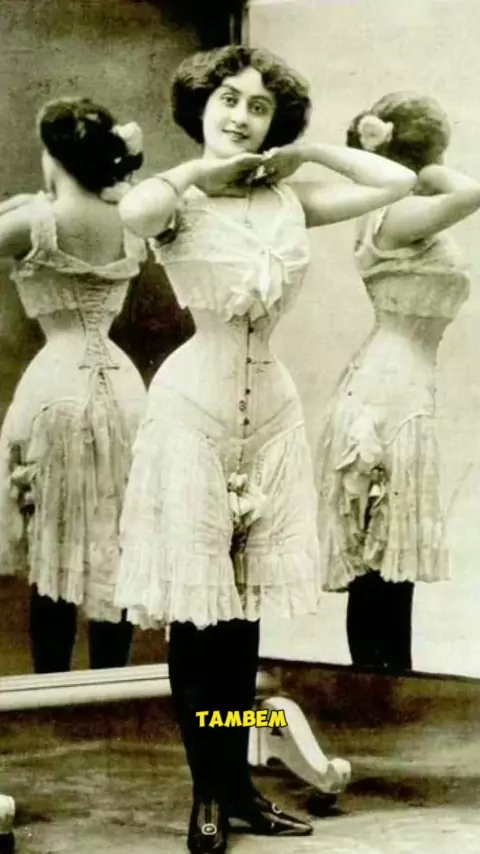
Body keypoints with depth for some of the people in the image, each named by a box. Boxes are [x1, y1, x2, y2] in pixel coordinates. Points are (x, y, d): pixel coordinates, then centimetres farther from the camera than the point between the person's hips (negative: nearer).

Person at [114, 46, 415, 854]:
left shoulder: (288, 201, 6)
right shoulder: (178, 199, -7)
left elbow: (397, 181, 7)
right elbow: (132, 211, -31)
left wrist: (303, 153, 4)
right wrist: (202, 168, -14)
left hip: (270, 405, 4)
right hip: (197, 403, -4)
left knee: (247, 605, 10)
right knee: (197, 606, 0)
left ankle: (237, 783, 20)